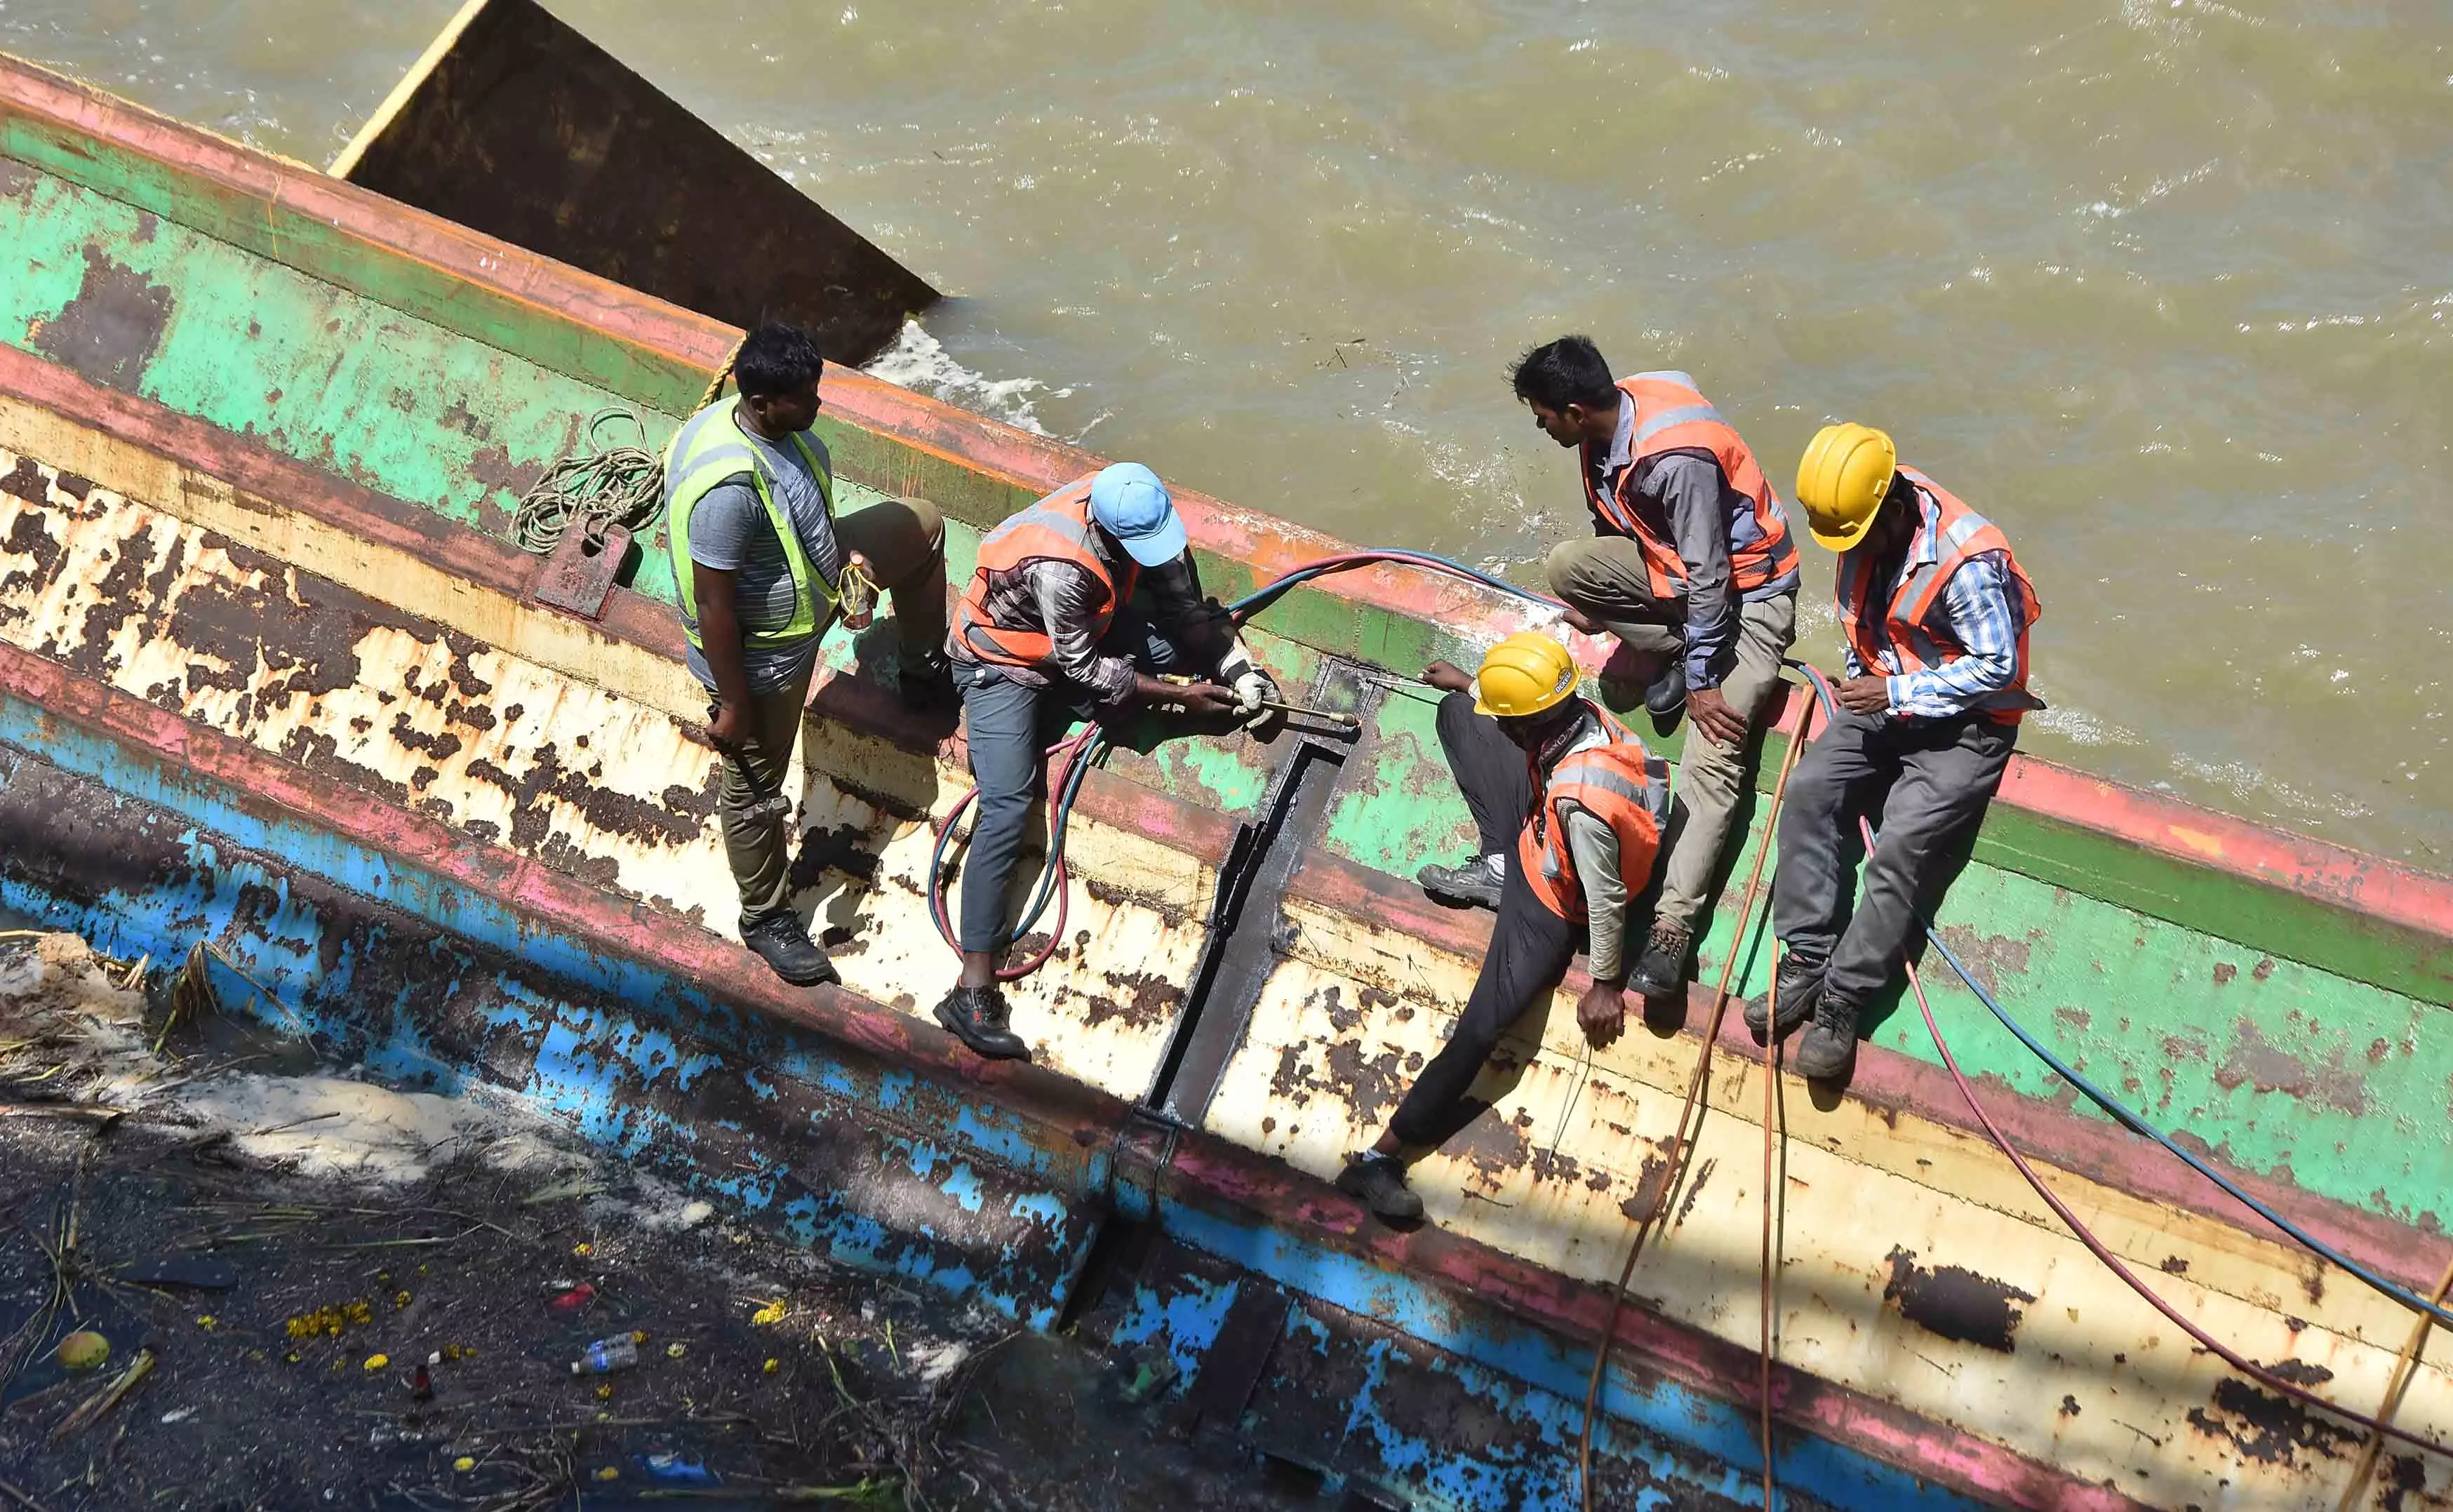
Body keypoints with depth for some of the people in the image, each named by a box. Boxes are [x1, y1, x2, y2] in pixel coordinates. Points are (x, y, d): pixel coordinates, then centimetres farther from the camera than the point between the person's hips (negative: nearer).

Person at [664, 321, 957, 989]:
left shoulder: (775, 425, -14)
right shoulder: (729, 486, -41)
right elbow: (713, 604, -32)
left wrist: (845, 550, 2)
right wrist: (733, 704, -24)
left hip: (812, 579, 9)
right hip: (762, 653, -9)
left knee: (922, 526, 21)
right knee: (756, 788, 13)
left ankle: (924, 674, 43)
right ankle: (765, 918, 37)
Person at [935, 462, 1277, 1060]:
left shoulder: (1140, 511, -20)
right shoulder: (1062, 569, -40)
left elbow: (1181, 598, -4)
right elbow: (1084, 669, -26)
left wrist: (1235, 664, -12)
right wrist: (1179, 696, -20)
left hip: (1082, 629, 8)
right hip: (1003, 663, -7)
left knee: (1181, 642, -10)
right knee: (1008, 807, -20)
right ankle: (974, 989, -26)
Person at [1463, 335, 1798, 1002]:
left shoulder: (1676, 460, -34)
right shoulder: (1609, 424, -7)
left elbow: (1709, 577, -28)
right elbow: (1611, 523, 12)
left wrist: (1703, 680, -22)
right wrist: (1600, 602, 21)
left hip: (1747, 590, -8)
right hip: (1672, 565, 8)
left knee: (1713, 756, -22)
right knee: (1566, 564, -16)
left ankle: (1673, 928, -31)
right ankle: (1668, 658, -3)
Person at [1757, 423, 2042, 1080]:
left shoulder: (1968, 562, -28)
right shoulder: (1863, 528, -4)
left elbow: (1998, 669, -21)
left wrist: (1898, 694, -24)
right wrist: (1860, 683, 5)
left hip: (1965, 722, -7)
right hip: (1884, 698, 7)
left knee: (1902, 846, -23)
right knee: (1809, 790, -14)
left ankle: (1842, 1003, -17)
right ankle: (1807, 962, -10)